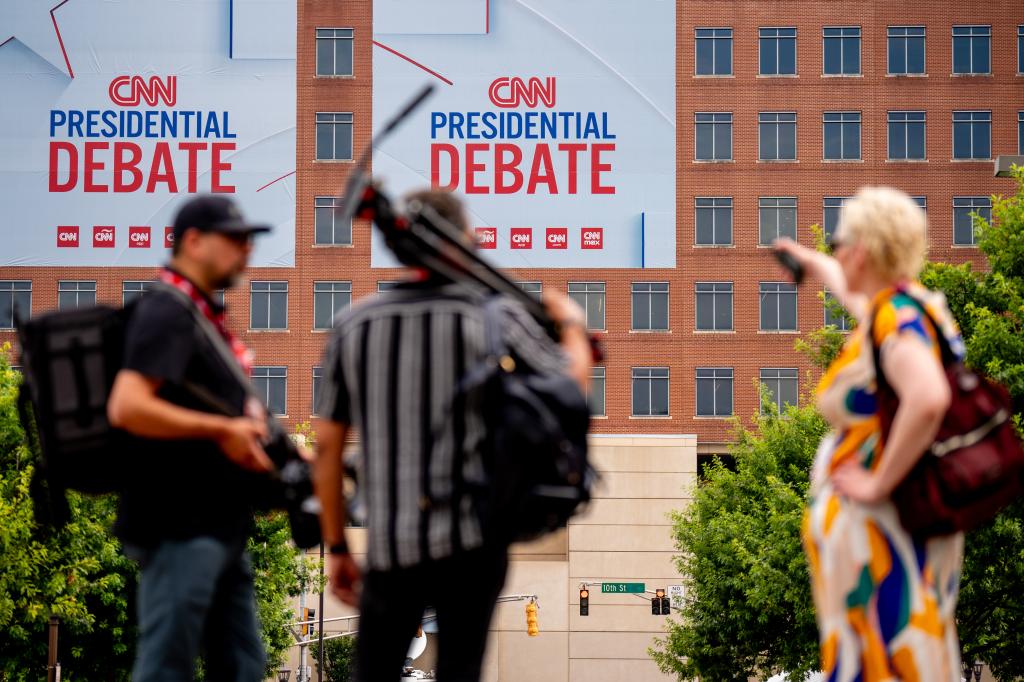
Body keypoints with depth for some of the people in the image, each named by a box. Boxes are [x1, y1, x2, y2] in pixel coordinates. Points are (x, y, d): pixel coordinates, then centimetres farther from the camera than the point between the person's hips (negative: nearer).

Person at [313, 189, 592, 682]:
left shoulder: (352, 325, 3)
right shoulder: (494, 316, -5)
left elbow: (327, 447, 6)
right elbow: (572, 378, 5)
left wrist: (337, 548, 13)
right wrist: (572, 322, 25)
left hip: (390, 544, 2)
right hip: (472, 538, -2)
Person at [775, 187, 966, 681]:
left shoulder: (895, 315, -18)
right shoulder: (902, 302, 9)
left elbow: (928, 398, -36)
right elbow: (853, 291, 35)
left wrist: (878, 483, -26)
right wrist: (811, 263, 54)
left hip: (878, 524, -9)